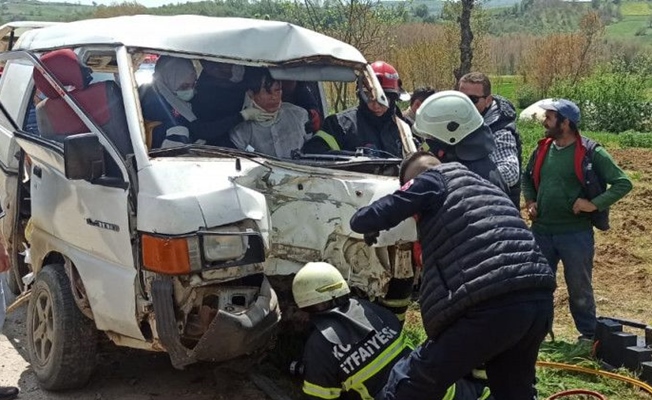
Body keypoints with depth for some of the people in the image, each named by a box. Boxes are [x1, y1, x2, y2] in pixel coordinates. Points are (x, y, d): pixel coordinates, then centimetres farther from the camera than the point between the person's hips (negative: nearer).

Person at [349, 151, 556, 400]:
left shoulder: (434, 180, 11)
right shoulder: (484, 187, 32)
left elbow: (364, 220, 8)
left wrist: (370, 229, 29)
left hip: (492, 306, -8)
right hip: (538, 298, 8)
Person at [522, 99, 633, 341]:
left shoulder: (591, 153, -11)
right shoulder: (542, 149, 5)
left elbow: (623, 183, -10)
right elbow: (527, 178, 23)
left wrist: (594, 204, -19)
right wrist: (530, 201, 7)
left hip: (576, 233, -5)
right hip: (541, 231, 5)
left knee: (579, 288, 8)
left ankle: (589, 335, 24)